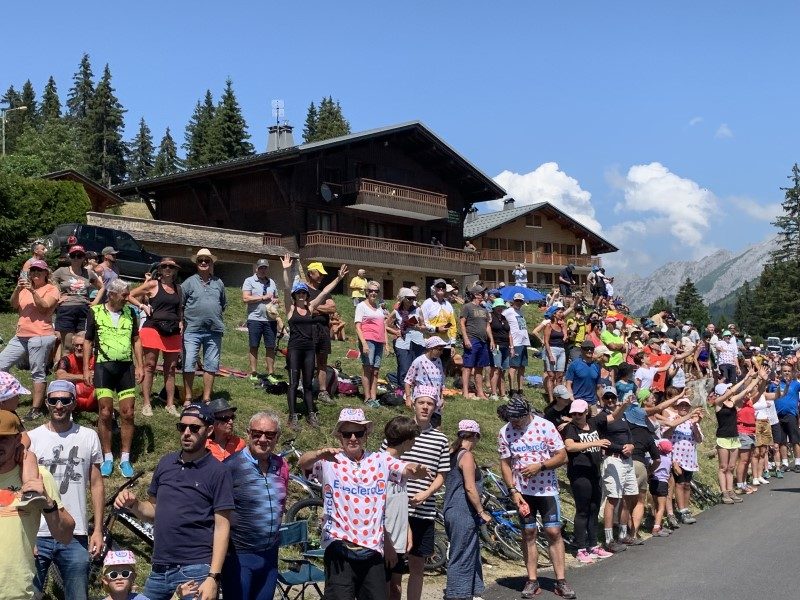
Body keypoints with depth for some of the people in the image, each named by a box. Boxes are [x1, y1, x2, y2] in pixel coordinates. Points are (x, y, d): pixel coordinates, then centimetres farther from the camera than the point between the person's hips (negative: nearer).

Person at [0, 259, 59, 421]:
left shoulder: (51, 289, 1)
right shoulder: (24, 287, 19)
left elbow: (45, 307, -14)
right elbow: (14, 305, 4)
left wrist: (32, 291, -22)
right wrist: (17, 289, -12)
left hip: (40, 336, -7)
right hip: (21, 336, 7)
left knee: (38, 373, -5)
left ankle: (36, 409, -2)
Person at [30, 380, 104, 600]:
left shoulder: (89, 437, 3)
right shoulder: (32, 438, 0)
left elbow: (96, 485, 6)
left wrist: (98, 530, 1)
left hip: (76, 537, 1)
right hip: (37, 535, -1)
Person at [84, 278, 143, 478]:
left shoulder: (130, 312, 6)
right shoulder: (95, 312, -3)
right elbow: (88, 341, 3)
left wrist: (140, 366, 6)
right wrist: (86, 369, -2)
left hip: (126, 367, 2)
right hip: (103, 367, -2)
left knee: (127, 413, 0)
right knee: (105, 413, -1)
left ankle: (125, 459, 9)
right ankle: (107, 458, 11)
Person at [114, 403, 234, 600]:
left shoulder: (218, 472, -6)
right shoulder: (166, 463, 9)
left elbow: (222, 527, -9)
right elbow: (154, 511, 16)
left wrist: (213, 577, -16)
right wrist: (133, 504, -4)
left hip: (195, 572, -5)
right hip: (159, 571, 5)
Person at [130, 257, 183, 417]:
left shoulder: (178, 288, 15)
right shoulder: (153, 285, 1)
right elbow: (130, 296, 5)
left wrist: (181, 323, 11)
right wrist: (142, 306, -7)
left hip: (173, 331, 5)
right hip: (153, 328, -5)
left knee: (170, 368, 7)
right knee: (150, 366, -2)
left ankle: (170, 404, 12)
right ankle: (146, 404, 0)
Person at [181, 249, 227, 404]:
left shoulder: (219, 283, 12)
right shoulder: (189, 282, 2)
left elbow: (224, 304, 24)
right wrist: (183, 322, -3)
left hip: (214, 331, 3)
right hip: (192, 330, -3)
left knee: (211, 365, 7)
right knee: (188, 365, -4)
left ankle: (206, 399, 16)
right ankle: (187, 398, 6)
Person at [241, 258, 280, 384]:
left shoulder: (271, 282, 18)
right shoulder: (249, 281, 2)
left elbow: (276, 298, 29)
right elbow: (245, 298, -10)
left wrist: (275, 300, 4)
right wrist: (263, 298, -9)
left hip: (270, 319, 4)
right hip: (255, 319, -4)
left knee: (270, 347, 3)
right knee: (254, 347, 1)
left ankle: (270, 374, 8)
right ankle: (253, 374, 6)